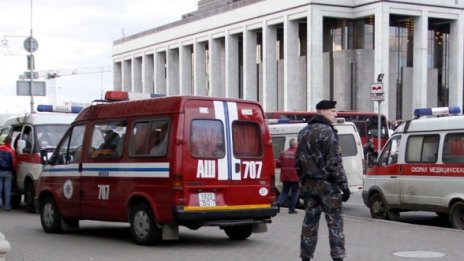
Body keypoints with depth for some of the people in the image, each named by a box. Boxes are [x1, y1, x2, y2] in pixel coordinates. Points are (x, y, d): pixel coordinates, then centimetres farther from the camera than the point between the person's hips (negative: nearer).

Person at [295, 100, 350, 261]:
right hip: (326, 184, -7)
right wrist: (344, 186, -14)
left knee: (310, 221, 11)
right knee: (335, 222, -3)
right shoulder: (327, 131, -12)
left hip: (309, 184, 7)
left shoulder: (304, 132, 13)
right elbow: (334, 162, -17)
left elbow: (298, 160, 17)